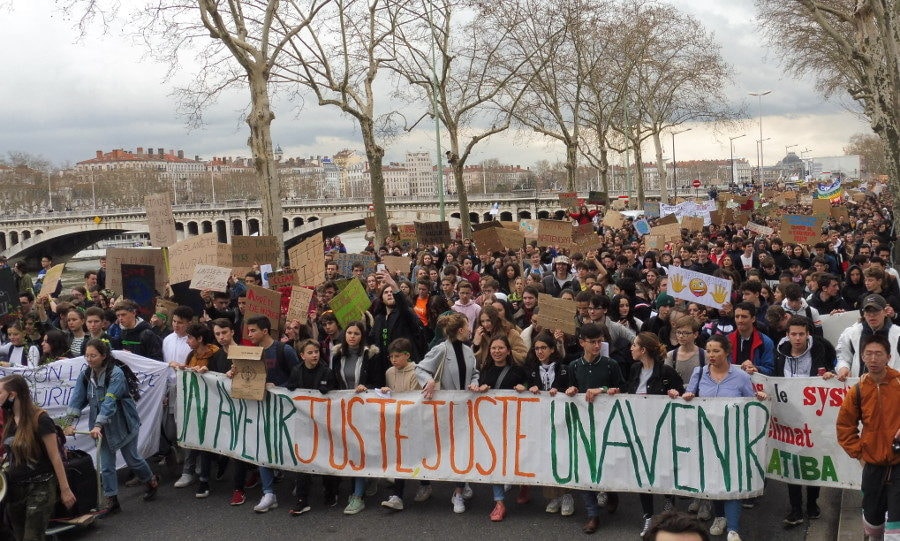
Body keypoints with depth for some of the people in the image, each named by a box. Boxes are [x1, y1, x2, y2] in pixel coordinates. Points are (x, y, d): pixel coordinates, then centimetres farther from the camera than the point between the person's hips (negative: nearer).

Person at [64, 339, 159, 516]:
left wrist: (98, 425, -42)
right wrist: (71, 422, -25)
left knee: (132, 458, 11)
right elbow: (77, 399, -12)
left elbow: (109, 402, -33)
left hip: (123, 423, -5)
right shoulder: (85, 375, -5)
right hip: (103, 426, 5)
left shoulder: (116, 374, -24)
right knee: (106, 465, 4)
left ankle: (151, 481, 38)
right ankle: (111, 501, 14)